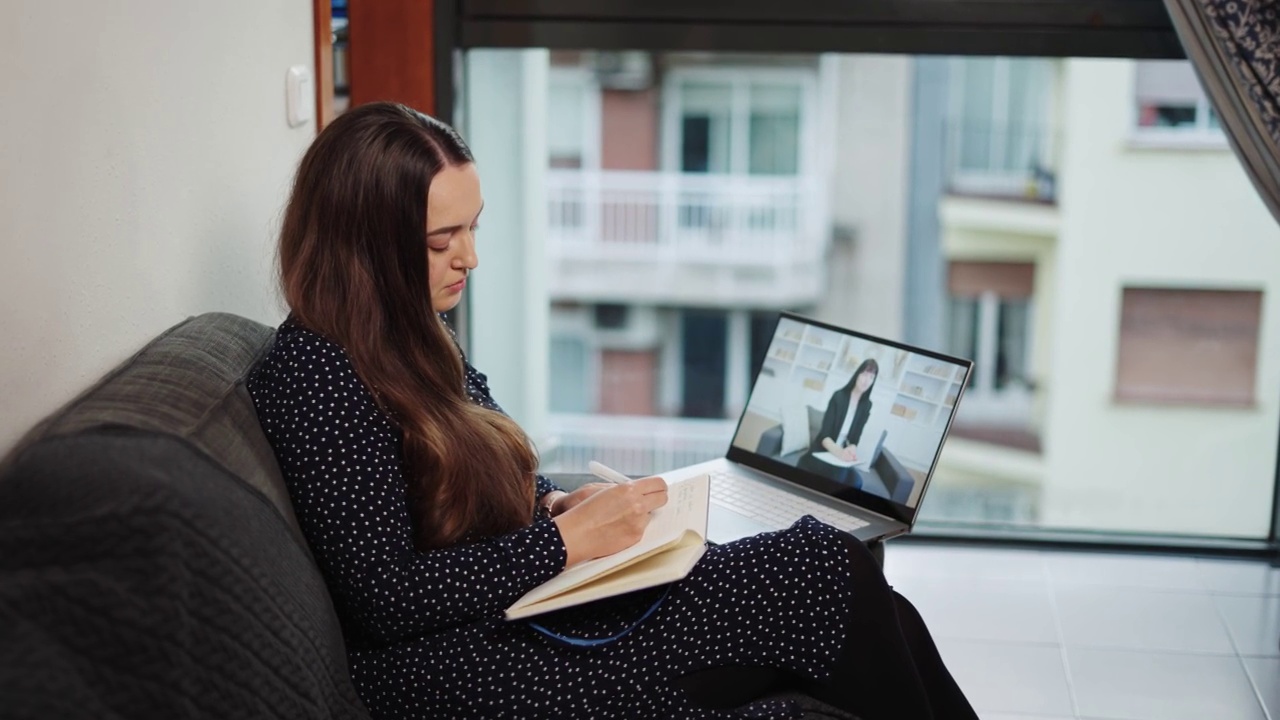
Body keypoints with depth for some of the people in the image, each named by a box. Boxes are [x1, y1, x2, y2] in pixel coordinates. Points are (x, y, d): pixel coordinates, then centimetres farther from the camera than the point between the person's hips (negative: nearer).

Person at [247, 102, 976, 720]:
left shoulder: (413, 332, 10)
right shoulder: (316, 374, -17)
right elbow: (387, 598, -20)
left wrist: (556, 504, 0)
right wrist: (564, 538, -18)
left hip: (514, 601, 9)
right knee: (823, 569, -13)